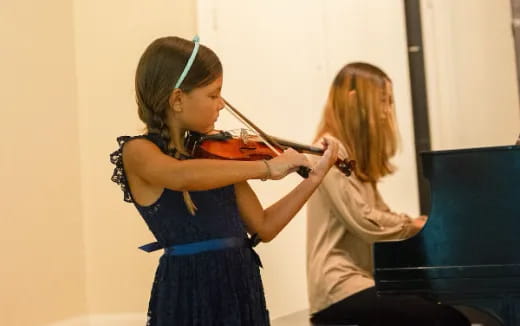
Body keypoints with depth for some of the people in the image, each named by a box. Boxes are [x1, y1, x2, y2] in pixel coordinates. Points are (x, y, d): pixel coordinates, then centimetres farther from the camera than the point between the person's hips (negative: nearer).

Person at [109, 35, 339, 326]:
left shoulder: (217, 153, 8)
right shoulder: (139, 151, -10)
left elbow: (263, 227, 10)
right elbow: (183, 177, -32)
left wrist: (315, 177, 4)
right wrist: (265, 167, -28)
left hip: (242, 289, 6)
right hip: (191, 294, -6)